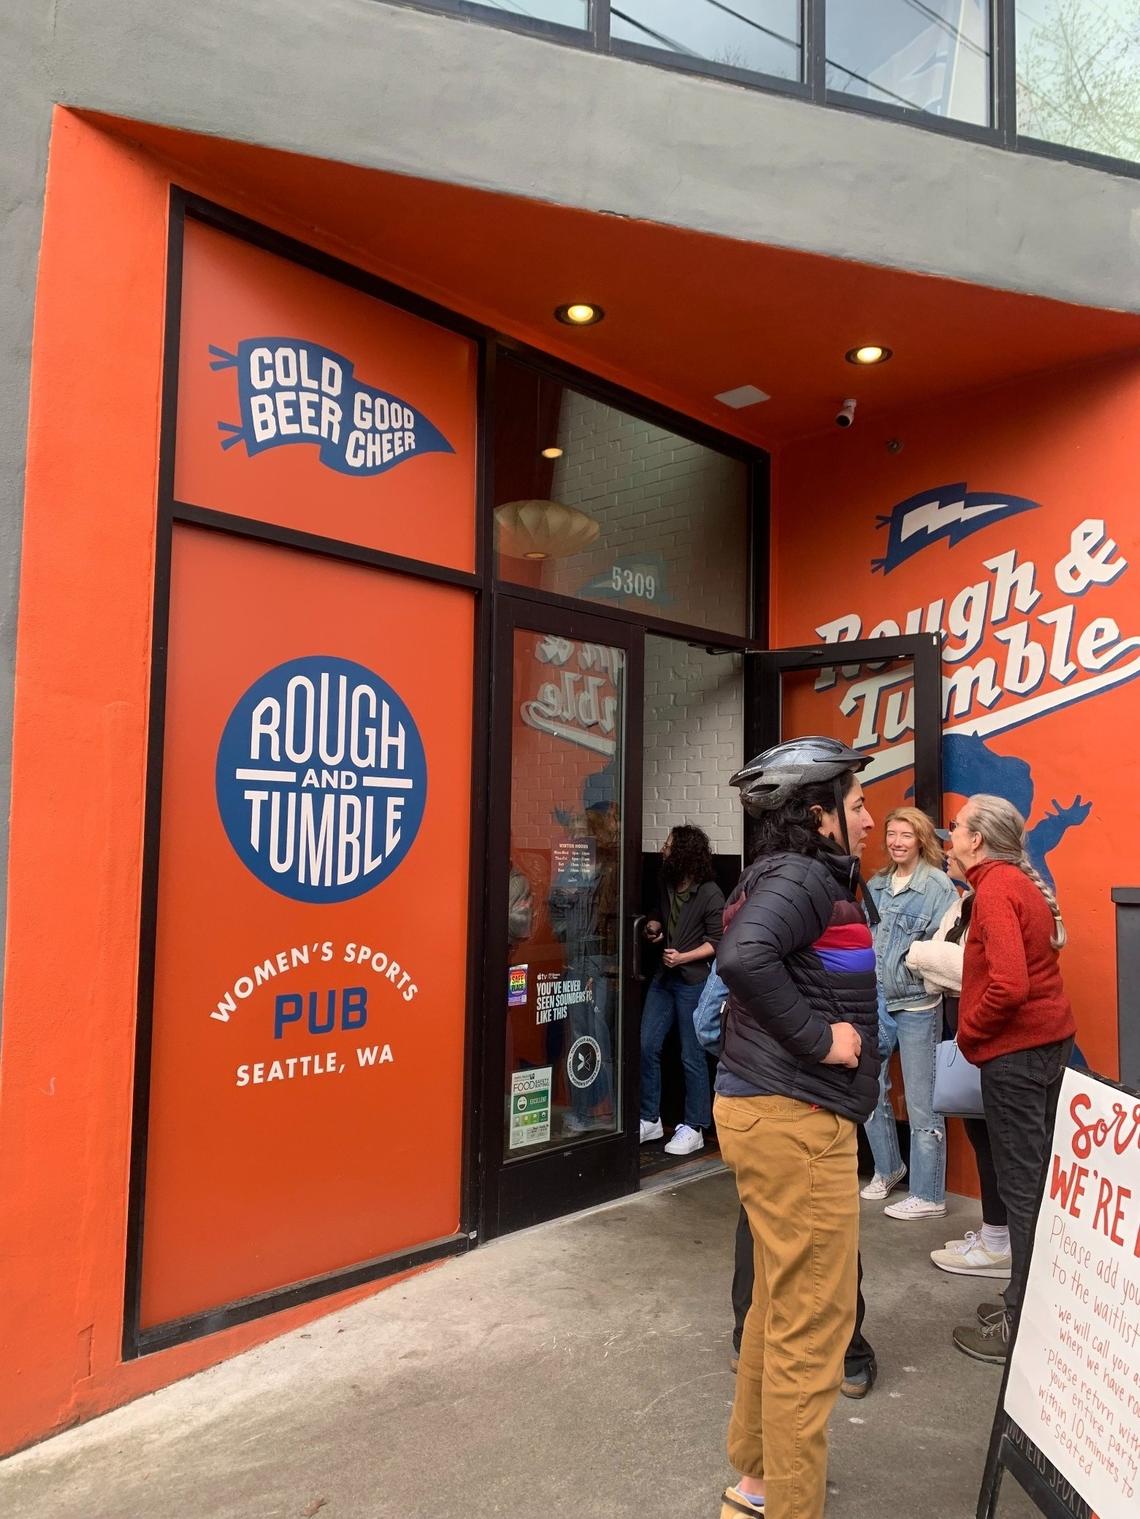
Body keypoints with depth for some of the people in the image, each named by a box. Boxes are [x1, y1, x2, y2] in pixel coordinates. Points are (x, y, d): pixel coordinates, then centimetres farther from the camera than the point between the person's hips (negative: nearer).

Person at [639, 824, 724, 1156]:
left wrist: (683, 957, -23)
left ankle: (693, 1128, 15)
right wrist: (655, 926, 4)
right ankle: (650, 1120, 20)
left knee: (692, 1057, 2)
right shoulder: (667, 886, 8)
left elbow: (716, 941, -13)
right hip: (663, 978, 7)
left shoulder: (710, 894, -13)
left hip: (694, 982, -7)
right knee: (647, 1047, 6)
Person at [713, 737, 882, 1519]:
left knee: (780, 1305, 22)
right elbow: (745, 956, -35)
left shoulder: (789, 876, 14)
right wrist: (818, 1038, -24)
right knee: (813, 1322, 2)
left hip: (774, 1110, 10)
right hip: (796, 1121, -10)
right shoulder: (803, 876, -17)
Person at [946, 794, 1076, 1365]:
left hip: (1014, 1049, -10)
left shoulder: (995, 889, -18)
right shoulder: (1023, 881, 11)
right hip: (1049, 1038, 10)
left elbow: (1009, 983, -27)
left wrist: (968, 1030, -13)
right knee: (1037, 1177, 17)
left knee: (1022, 1186, -1)